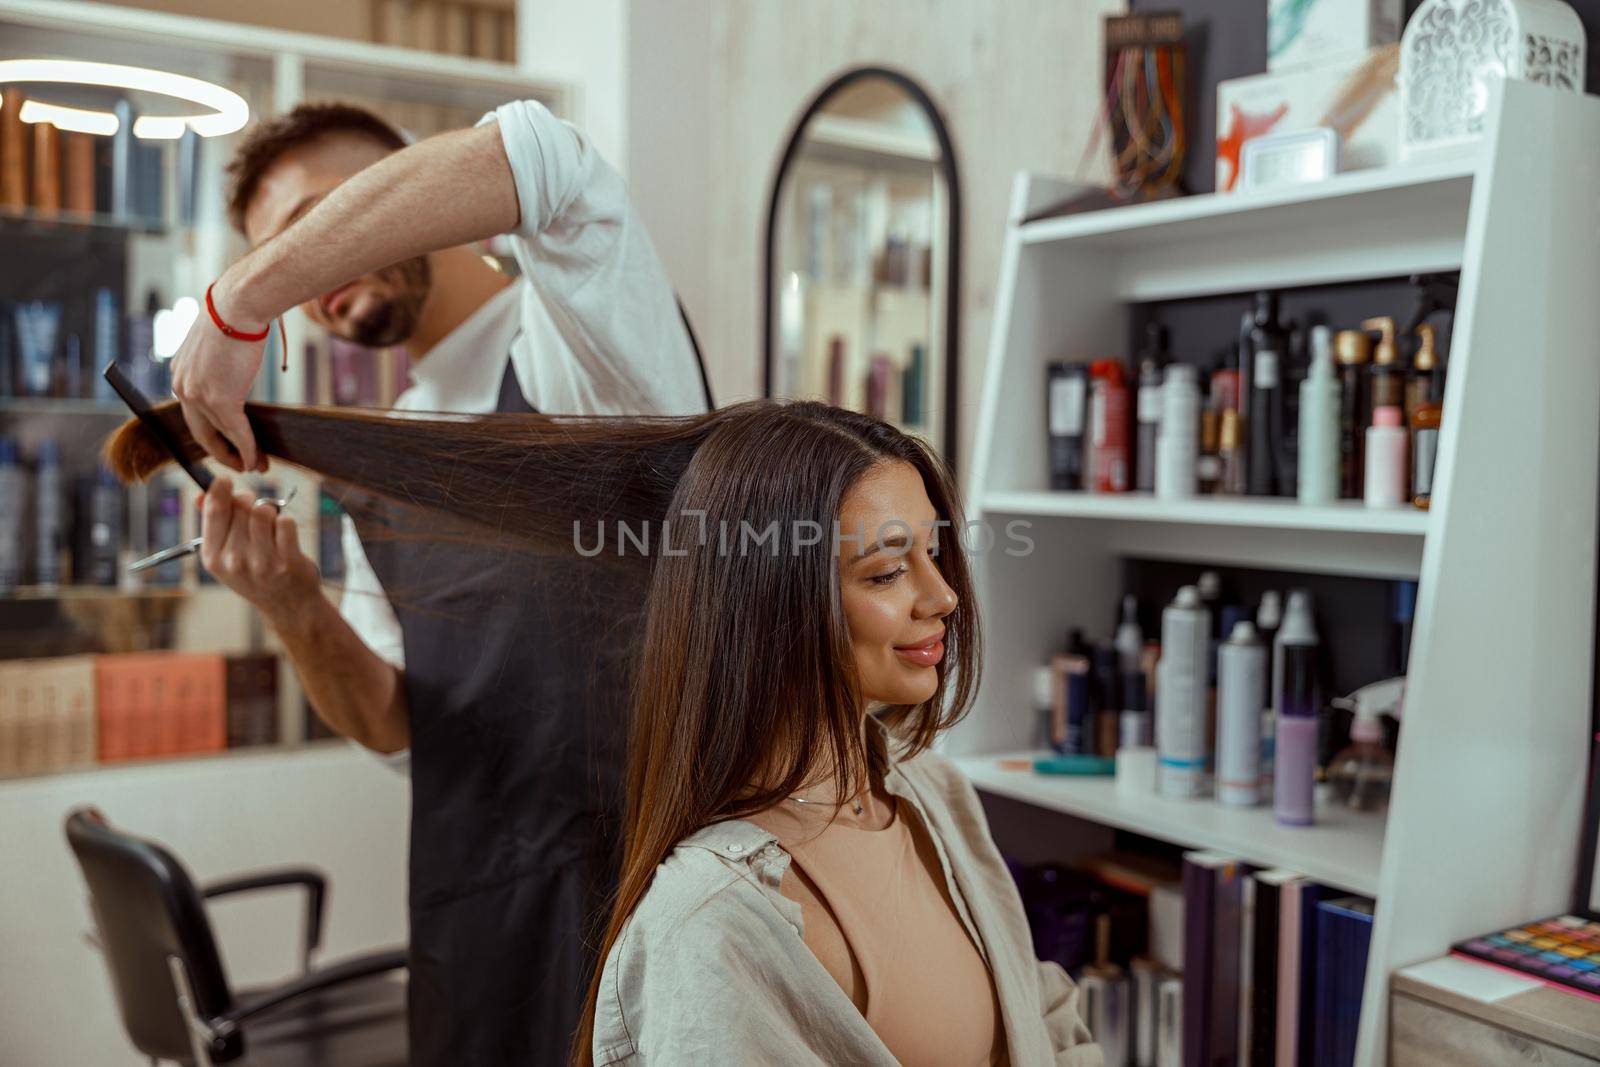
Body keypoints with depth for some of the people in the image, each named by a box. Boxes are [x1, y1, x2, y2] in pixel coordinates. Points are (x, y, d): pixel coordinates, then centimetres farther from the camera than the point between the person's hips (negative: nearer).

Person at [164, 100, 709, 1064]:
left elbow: (537, 154, -29)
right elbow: (392, 724, 11)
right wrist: (297, 612, -10)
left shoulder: (577, 338, -6)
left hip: (659, 869, -6)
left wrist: (239, 302, -25)